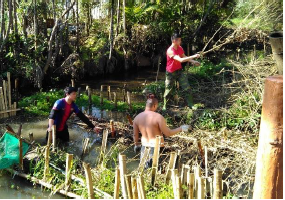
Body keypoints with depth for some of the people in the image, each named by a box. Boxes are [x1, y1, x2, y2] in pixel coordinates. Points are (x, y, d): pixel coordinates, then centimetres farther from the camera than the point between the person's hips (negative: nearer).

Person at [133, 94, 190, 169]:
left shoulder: (137, 117, 0)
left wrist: (136, 145, 28)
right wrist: (181, 128, 2)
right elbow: (168, 133, -11)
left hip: (144, 147, 5)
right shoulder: (158, 117, -16)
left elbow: (135, 135, 10)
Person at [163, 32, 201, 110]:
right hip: (171, 73, -6)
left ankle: (190, 104, 8)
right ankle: (165, 106, 25)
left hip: (179, 71, 6)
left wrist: (193, 61, 0)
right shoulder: (170, 51, -27)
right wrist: (193, 56, -34)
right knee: (168, 90, 7)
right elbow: (181, 60, -36)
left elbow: (184, 57, 14)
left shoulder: (180, 48, -3)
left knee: (186, 88, 0)